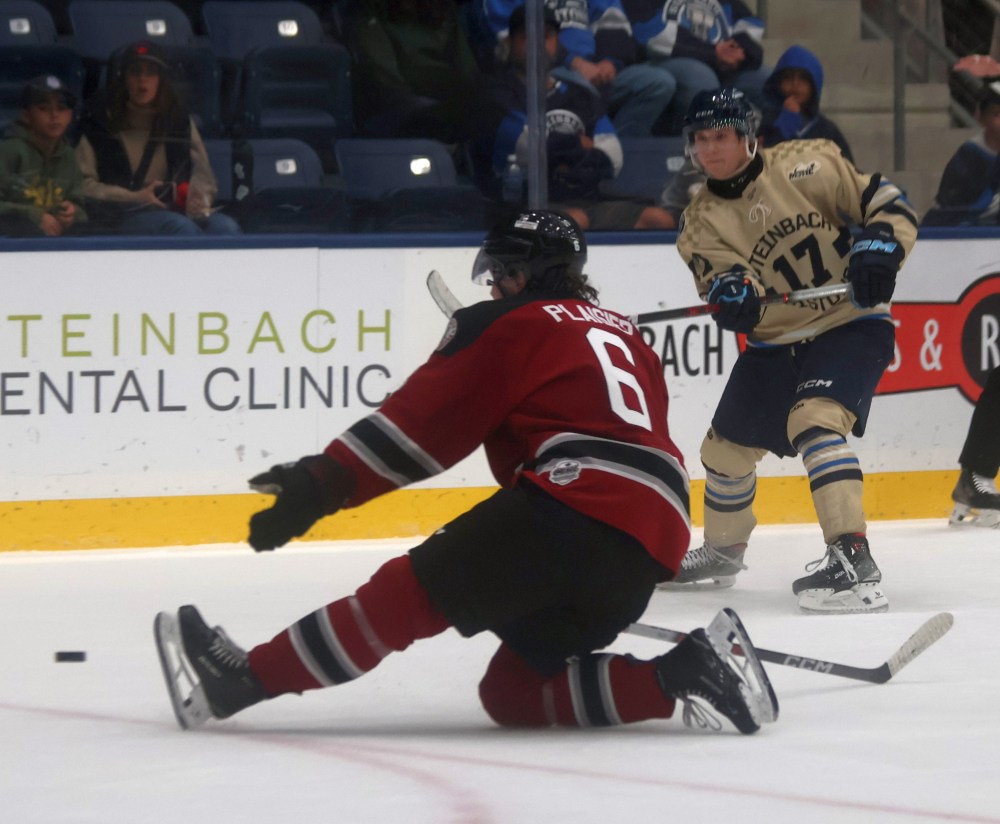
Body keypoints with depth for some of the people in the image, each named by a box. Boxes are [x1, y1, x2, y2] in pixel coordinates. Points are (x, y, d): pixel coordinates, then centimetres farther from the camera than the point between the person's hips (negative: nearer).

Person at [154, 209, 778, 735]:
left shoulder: (506, 326, 10)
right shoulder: (627, 337, 32)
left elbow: (419, 424, 2)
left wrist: (317, 486, 1)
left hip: (578, 500, -7)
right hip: (646, 555, 7)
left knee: (417, 589, -6)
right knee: (513, 691, 10)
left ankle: (243, 681, -10)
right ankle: (684, 674, -4)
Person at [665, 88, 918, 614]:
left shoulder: (806, 167, -11)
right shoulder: (701, 221, 0)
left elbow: (888, 205, -8)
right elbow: (722, 277, -16)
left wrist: (878, 248, -28)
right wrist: (731, 294, -39)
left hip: (850, 324, -6)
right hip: (775, 343, 6)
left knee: (814, 419, -30)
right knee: (726, 447, 13)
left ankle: (853, 562, -36)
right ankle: (722, 553, 42)